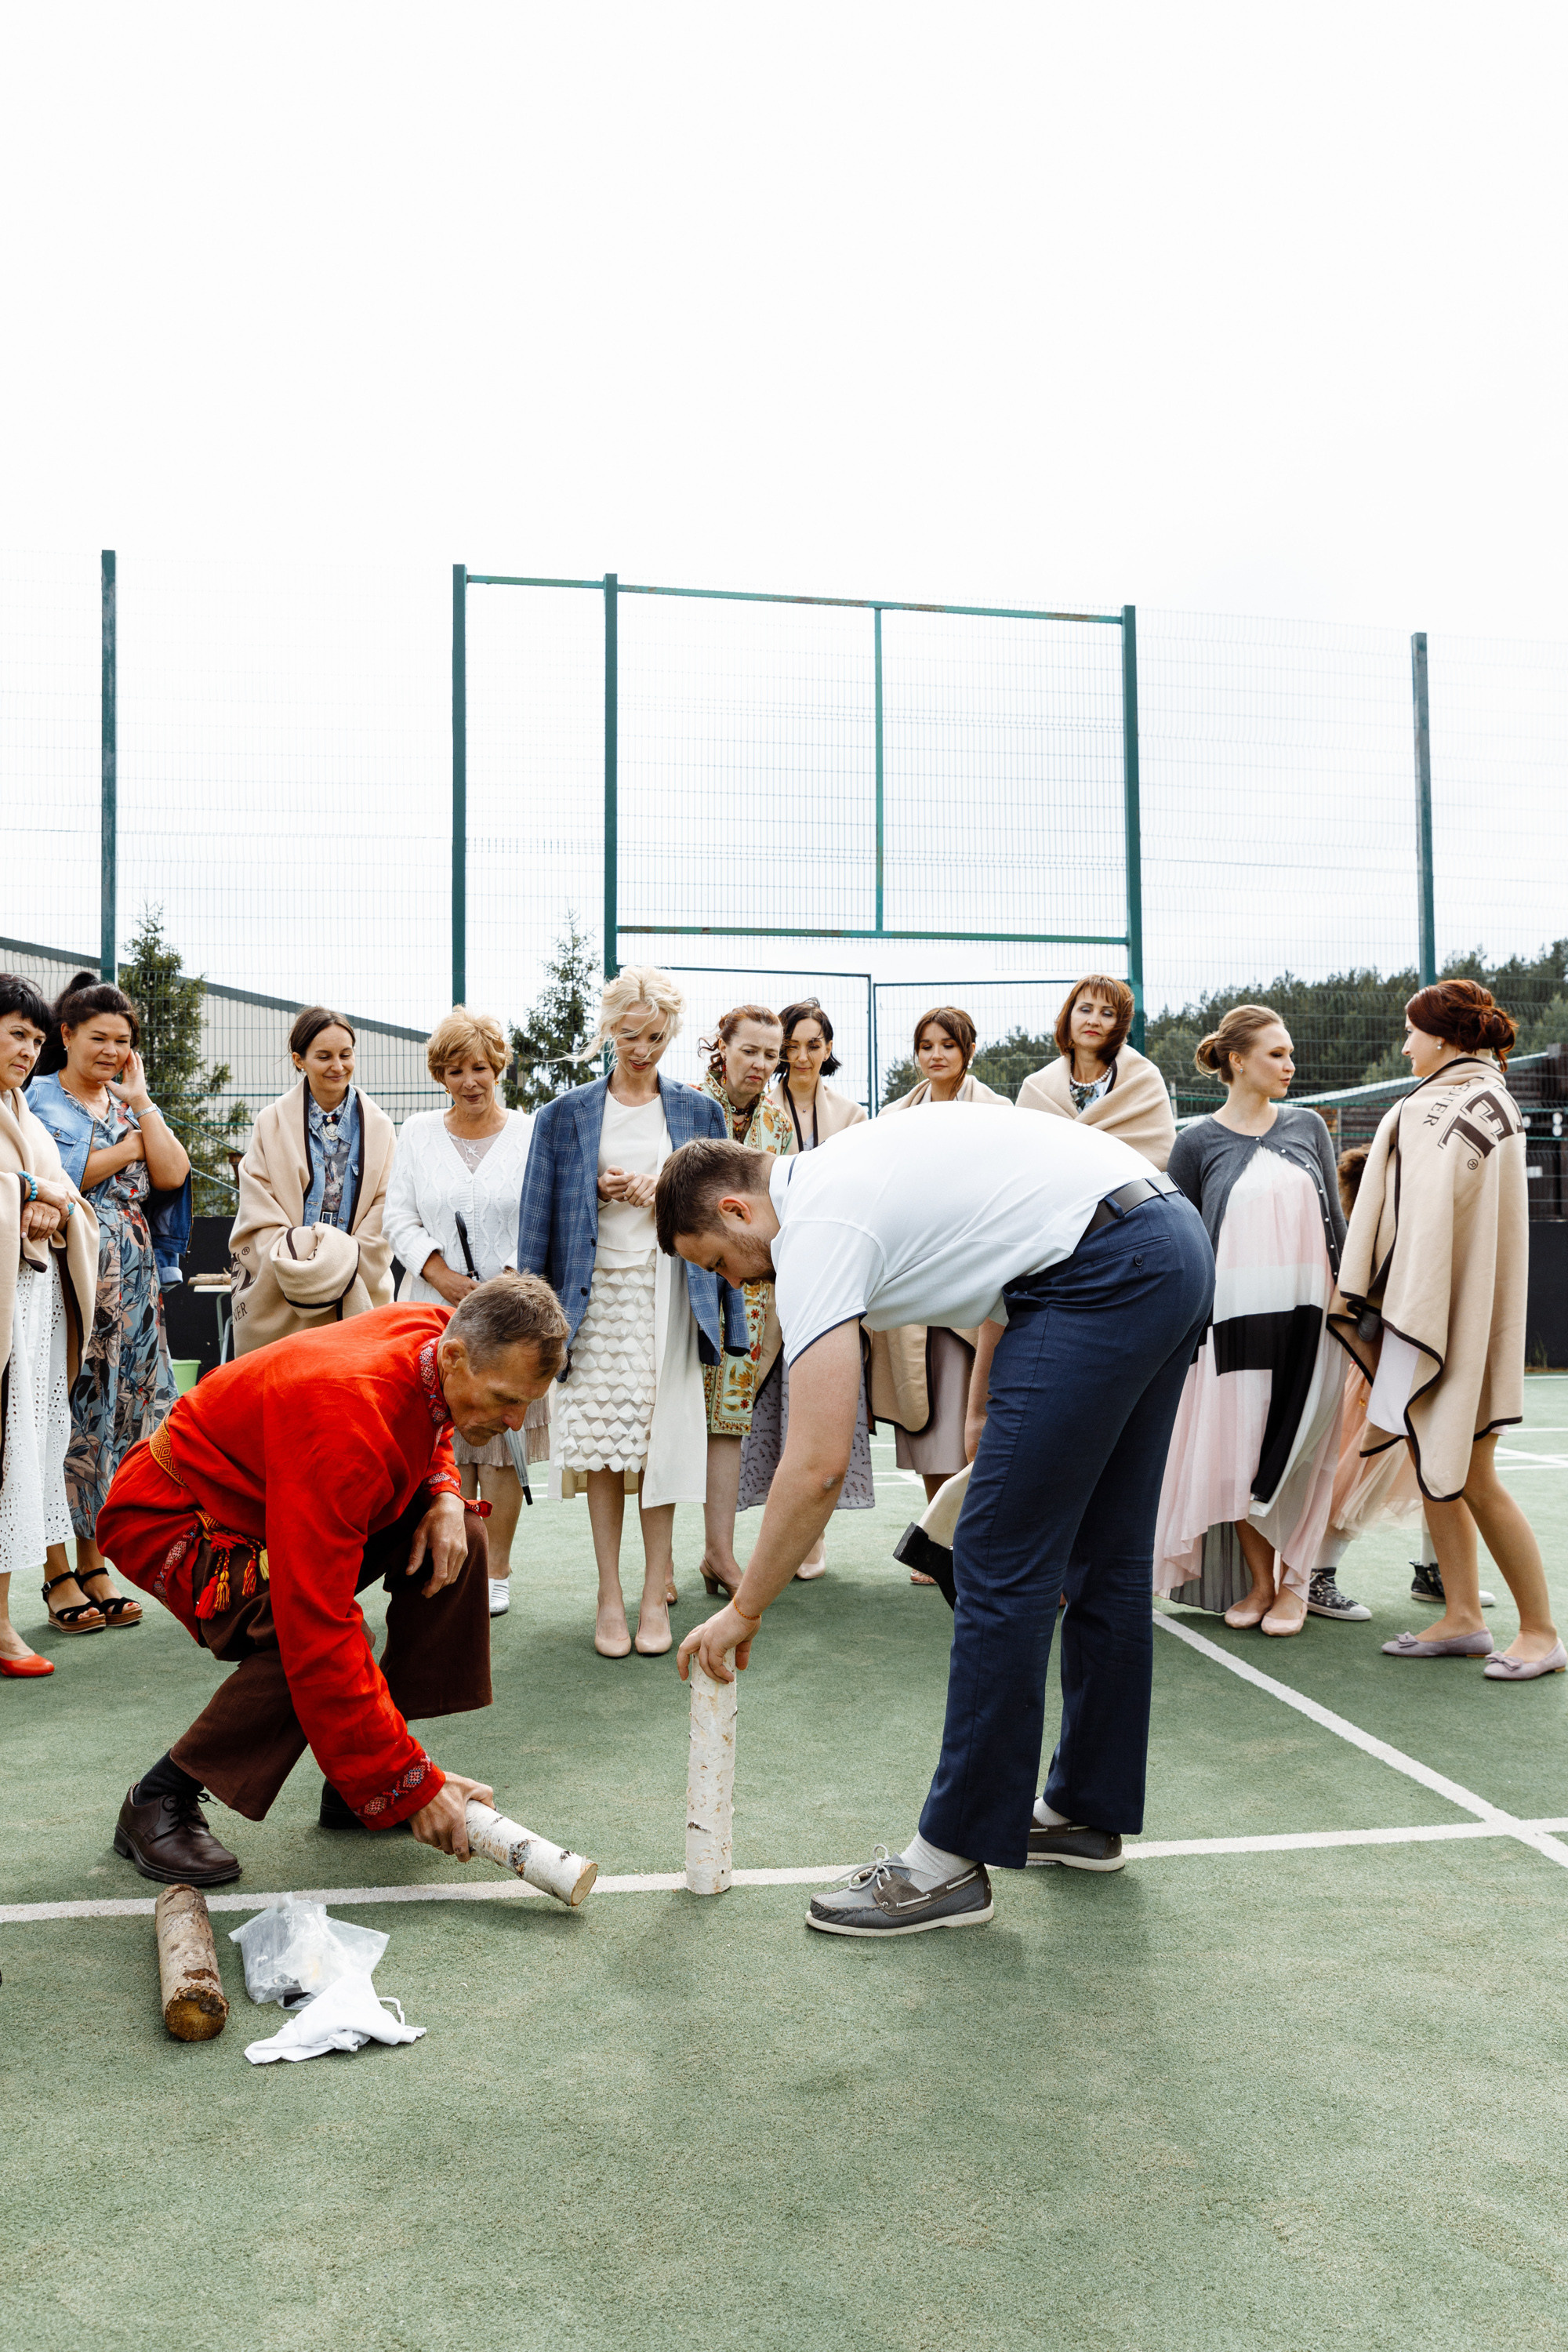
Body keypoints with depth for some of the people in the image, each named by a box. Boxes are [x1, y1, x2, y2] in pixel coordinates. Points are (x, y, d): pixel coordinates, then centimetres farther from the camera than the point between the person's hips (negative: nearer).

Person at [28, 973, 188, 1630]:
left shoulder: (130, 1103, 17)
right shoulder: (40, 1098, 0)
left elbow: (171, 1175, 2)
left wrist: (139, 1102, 0)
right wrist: (129, 1146, -5)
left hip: (130, 1283, 6)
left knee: (112, 1414, 6)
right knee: (62, 1416, -4)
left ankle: (94, 1563, 15)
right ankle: (59, 1575, 4)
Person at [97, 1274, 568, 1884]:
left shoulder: (438, 1332, -14)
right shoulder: (348, 1421, -39)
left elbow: (425, 1431, 13)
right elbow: (321, 1634, -40)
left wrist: (444, 1495, -11)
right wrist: (409, 1785, -36)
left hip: (275, 1494, 9)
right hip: (169, 1516, -9)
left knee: (460, 1536, -7)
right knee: (319, 1636, -33)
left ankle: (355, 1782, 2)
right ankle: (159, 1802, -10)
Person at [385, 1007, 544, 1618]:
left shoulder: (529, 1133, 4)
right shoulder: (417, 1132, 11)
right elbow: (398, 1216, 6)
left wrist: (513, 1279, -15)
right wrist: (439, 1274, -9)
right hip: (434, 1309, 2)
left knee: (501, 1438, 1)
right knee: (445, 1441, 2)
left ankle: (495, 1572, 11)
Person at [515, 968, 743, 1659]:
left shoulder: (698, 1111, 10)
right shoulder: (565, 1114, 9)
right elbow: (541, 1215, 8)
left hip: (667, 1291, 0)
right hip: (595, 1289, 0)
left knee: (659, 1439, -3)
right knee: (601, 1441, -2)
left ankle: (654, 1594, 6)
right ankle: (609, 1596, 7)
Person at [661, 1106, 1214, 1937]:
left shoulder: (817, 1229, -8)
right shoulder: (853, 1164, 20)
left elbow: (817, 1465, -13)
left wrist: (742, 1612, -2)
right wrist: (986, 1408, 26)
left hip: (1101, 1272, -11)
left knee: (1001, 1563, -5)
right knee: (1103, 1554, 17)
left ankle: (952, 1862, 4)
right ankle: (1089, 1812, 30)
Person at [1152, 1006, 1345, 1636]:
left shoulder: (1308, 1126, 9)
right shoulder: (1198, 1141, 1)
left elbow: (1334, 1219, 13)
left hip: (1309, 1312, 2)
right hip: (1234, 1315, -1)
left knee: (1298, 1452, 0)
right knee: (1239, 1451, 2)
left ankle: (1293, 1585, 13)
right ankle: (1258, 1582, 18)